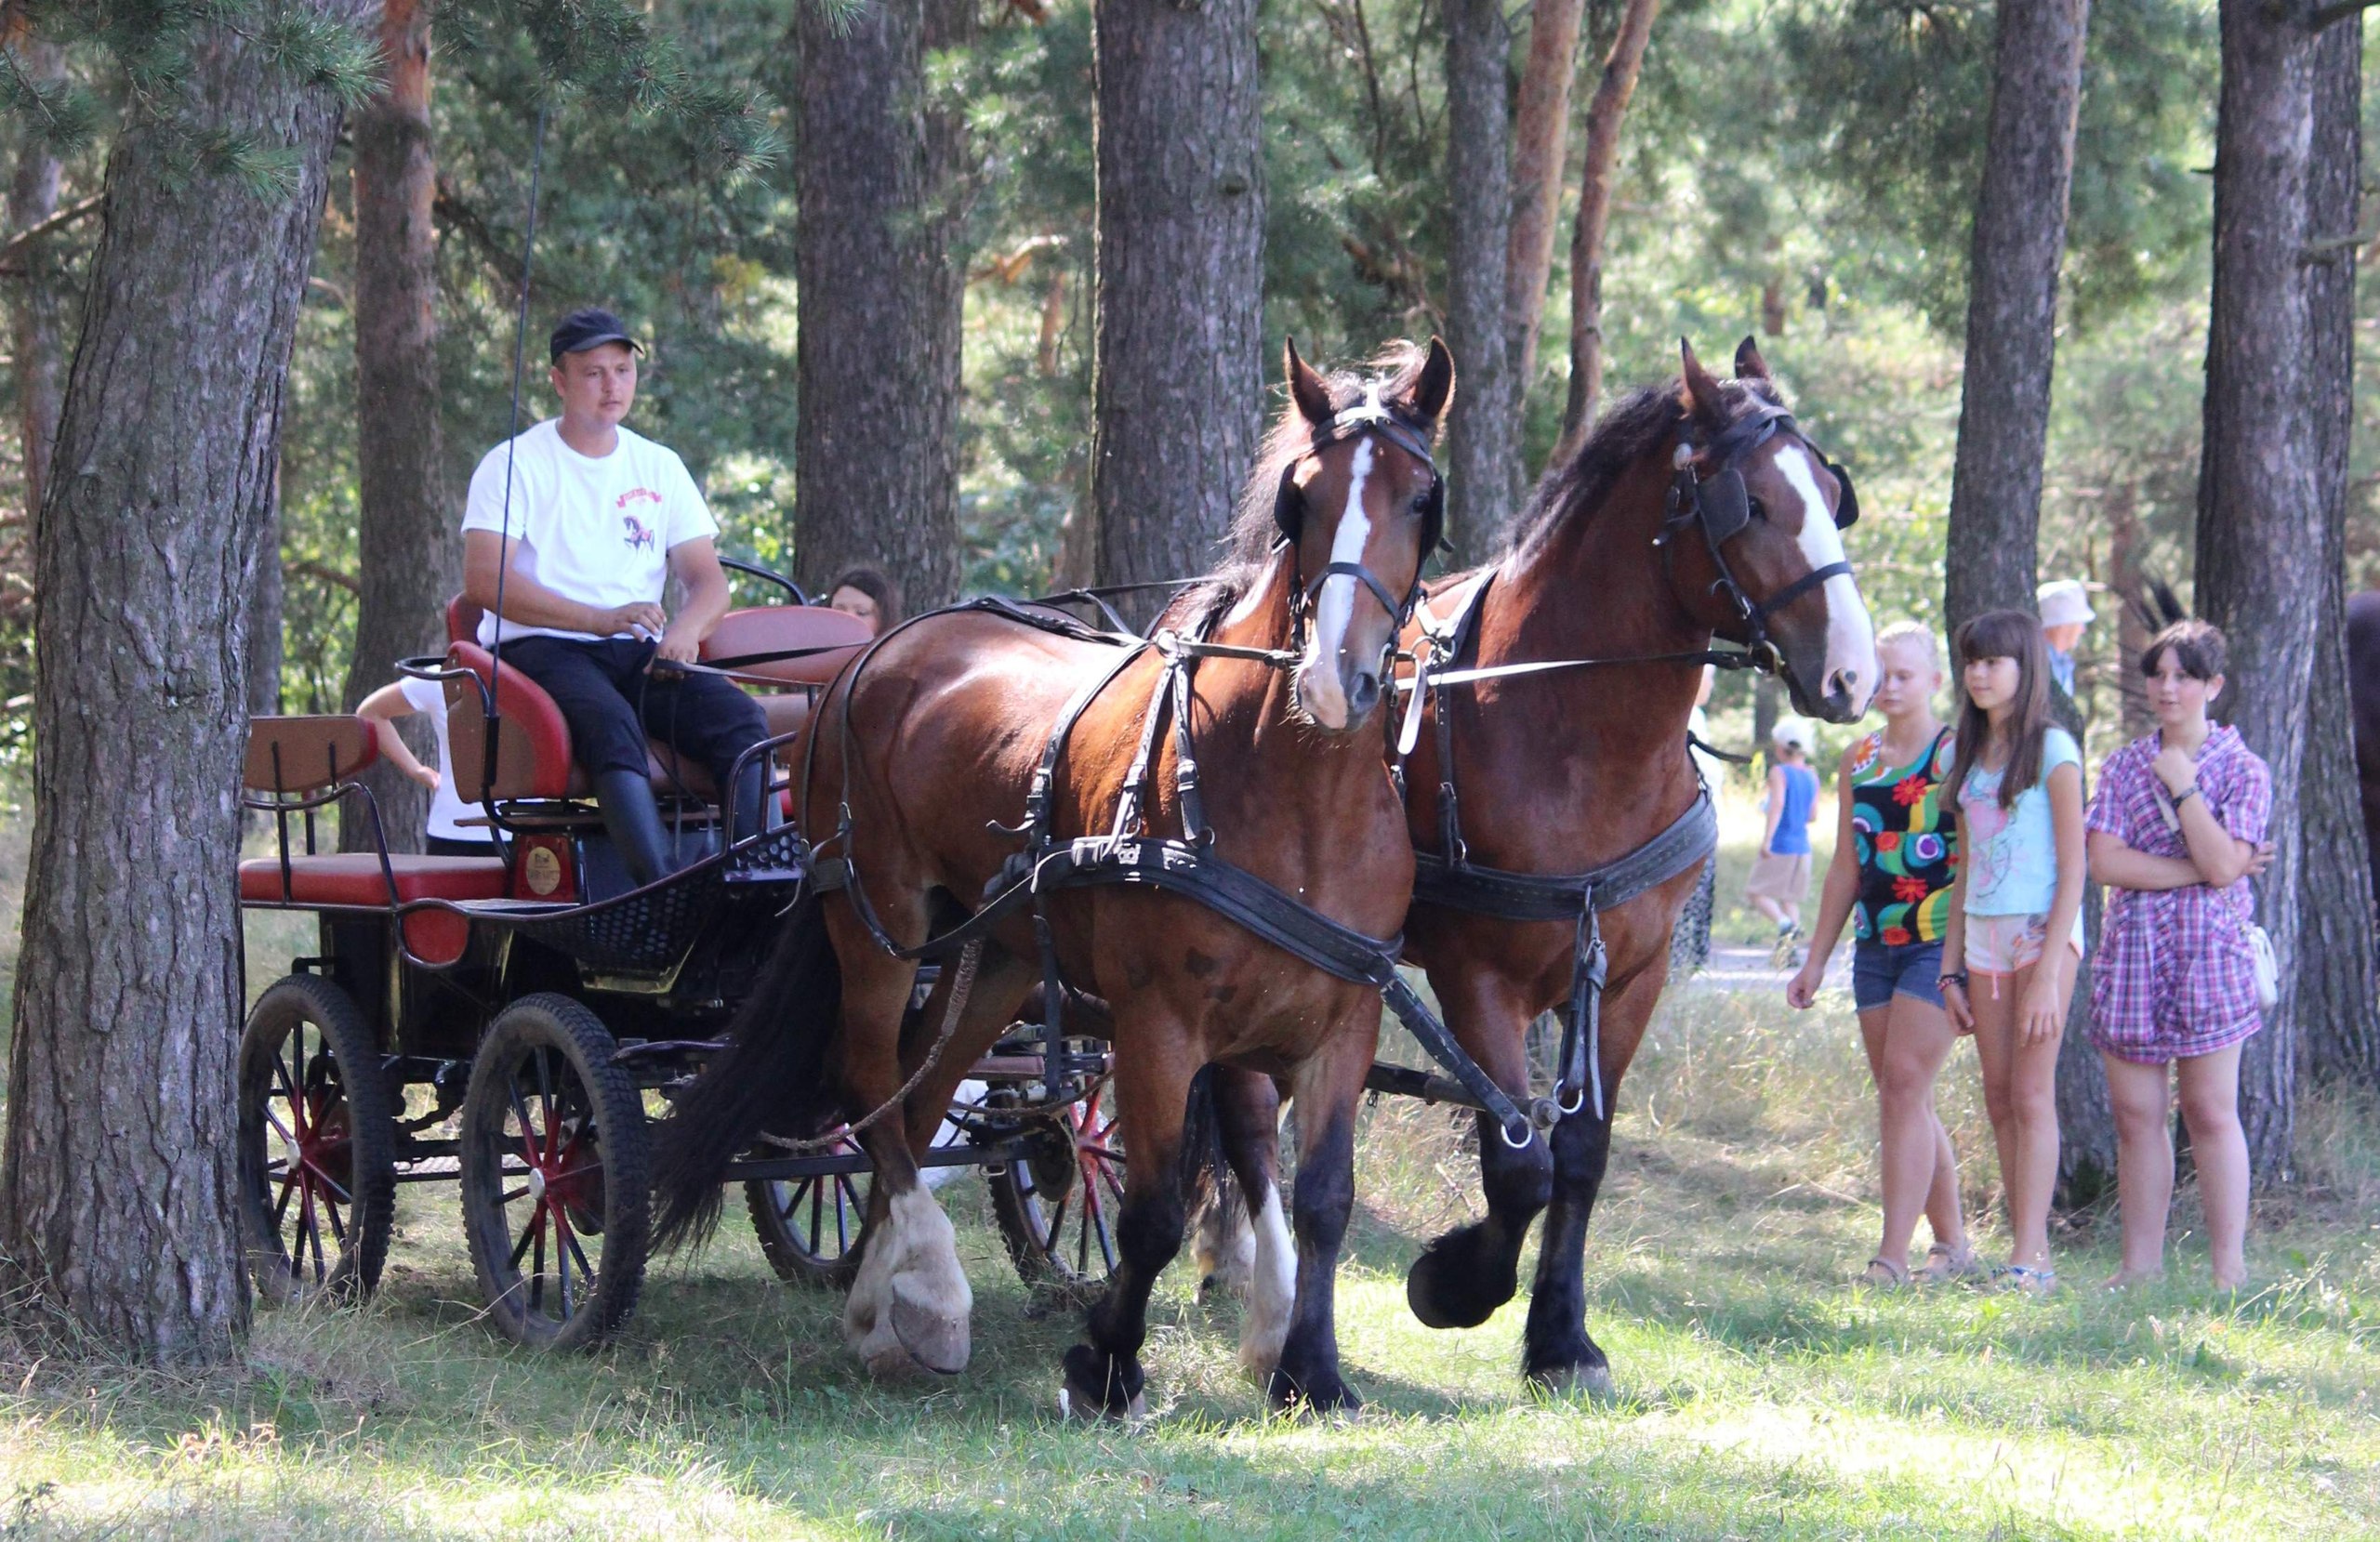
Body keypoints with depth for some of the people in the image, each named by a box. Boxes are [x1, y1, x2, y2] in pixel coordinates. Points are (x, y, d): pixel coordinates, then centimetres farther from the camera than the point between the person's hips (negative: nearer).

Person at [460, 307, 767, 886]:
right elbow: (483, 580, -10)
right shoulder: (515, 464, 4)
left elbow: (708, 579, 13)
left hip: (640, 654, 5)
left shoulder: (660, 469, 19)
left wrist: (686, 629, -13)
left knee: (739, 718, -25)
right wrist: (601, 619, -19)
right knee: (611, 722, -38)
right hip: (541, 647, -5)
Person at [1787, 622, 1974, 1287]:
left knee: (1904, 1086, -14)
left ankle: (1891, 1258, -16)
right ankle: (1952, 1245, 19)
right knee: (1903, 1099, 8)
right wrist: (1816, 959, 19)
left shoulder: (1957, 756, -5)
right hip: (1876, 946, 7)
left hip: (1941, 944, -7)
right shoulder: (1859, 761, 14)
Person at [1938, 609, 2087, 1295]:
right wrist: (1951, 969, 12)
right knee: (1998, 1100, 4)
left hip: (2041, 932, -7)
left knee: (2031, 1095, -10)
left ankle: (2028, 1261, -12)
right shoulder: (1971, 757, 13)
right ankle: (2033, 1250, 7)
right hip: (1983, 938, 7)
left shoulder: (2051, 750, -7)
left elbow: (2073, 869, -11)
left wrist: (2048, 973, -17)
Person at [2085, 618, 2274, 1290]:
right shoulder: (2124, 767, 11)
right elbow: (2105, 861, -3)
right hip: (2130, 954, 3)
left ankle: (2229, 1268, -2)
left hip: (2207, 956, -3)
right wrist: (2197, 871, -10)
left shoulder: (2241, 770, 2)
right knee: (2136, 1114, 3)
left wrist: (2182, 785, -9)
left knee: (2210, 1111, -4)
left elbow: (2221, 864, -11)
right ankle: (2141, 1265, 8)